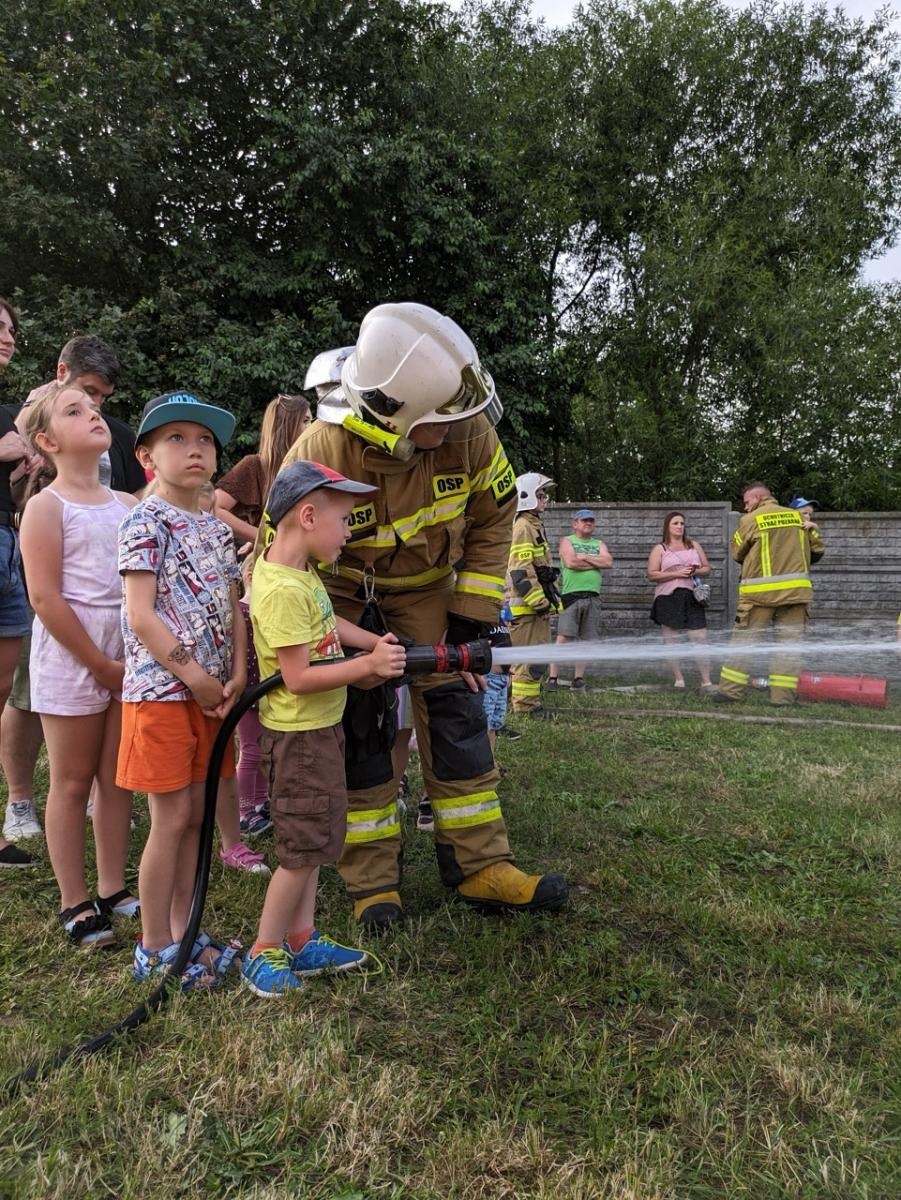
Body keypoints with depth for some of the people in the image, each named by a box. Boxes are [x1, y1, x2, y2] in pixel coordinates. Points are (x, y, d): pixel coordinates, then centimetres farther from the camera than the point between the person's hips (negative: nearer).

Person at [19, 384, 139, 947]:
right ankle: (76, 905, 18)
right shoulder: (46, 507, -7)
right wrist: (101, 665, -13)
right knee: (73, 783, 6)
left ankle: (114, 890, 25)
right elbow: (45, 598, -13)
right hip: (71, 660, -5)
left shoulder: (129, 504, 9)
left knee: (117, 779, 12)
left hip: (129, 657, 5)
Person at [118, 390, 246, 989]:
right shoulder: (146, 523, -9)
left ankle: (181, 931, 27)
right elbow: (141, 616, -15)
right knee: (171, 818, -1)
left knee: (195, 816, 13)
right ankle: (155, 950, 15)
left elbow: (233, 606, 10)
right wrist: (195, 677, -15)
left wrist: (237, 673, -3)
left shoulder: (218, 527, 12)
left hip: (212, 689, 7)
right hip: (161, 689, -7)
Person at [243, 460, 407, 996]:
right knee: (304, 847, 2)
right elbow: (298, 678, -26)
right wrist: (368, 666, -23)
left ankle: (302, 941, 31)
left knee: (312, 841, 18)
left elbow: (326, 621, 21)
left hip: (321, 726, 10)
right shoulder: (282, 590, -25)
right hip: (300, 733, -10)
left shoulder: (303, 571, 5)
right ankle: (264, 952, 19)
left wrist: (375, 644, 7)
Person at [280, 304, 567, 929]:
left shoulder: (468, 430, -26)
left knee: (457, 707, -3)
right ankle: (373, 879, 10)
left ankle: (479, 864, 8)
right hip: (342, 588, -2)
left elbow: (492, 520, -8)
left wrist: (473, 614, -11)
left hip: (427, 580, 3)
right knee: (358, 724, -5)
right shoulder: (321, 453, -34)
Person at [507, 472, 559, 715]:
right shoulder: (523, 527, -14)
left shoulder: (536, 524, 19)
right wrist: (540, 603, -20)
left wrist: (552, 599, 22)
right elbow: (521, 572, -21)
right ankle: (525, 704, 1)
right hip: (526, 604, -10)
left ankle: (529, 699, 23)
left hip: (537, 604, 10)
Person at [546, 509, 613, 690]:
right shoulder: (567, 541, 7)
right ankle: (553, 677, -8)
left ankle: (579, 677, 13)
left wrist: (584, 556, -6)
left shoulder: (599, 544, 20)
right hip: (571, 595, -5)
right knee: (564, 637, -10)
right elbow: (570, 562, -12)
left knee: (586, 639, 5)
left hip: (593, 597, 5)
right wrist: (596, 563, -2)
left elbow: (609, 561, 1)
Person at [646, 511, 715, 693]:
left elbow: (707, 569, 17)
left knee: (700, 639, -8)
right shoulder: (660, 549, 7)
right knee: (671, 641, 1)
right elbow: (651, 575, -3)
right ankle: (678, 680, 10)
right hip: (668, 598, -1)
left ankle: (706, 683, -7)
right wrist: (677, 574, -12)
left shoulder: (694, 546, 17)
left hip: (691, 598, 2)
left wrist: (695, 572, -5)